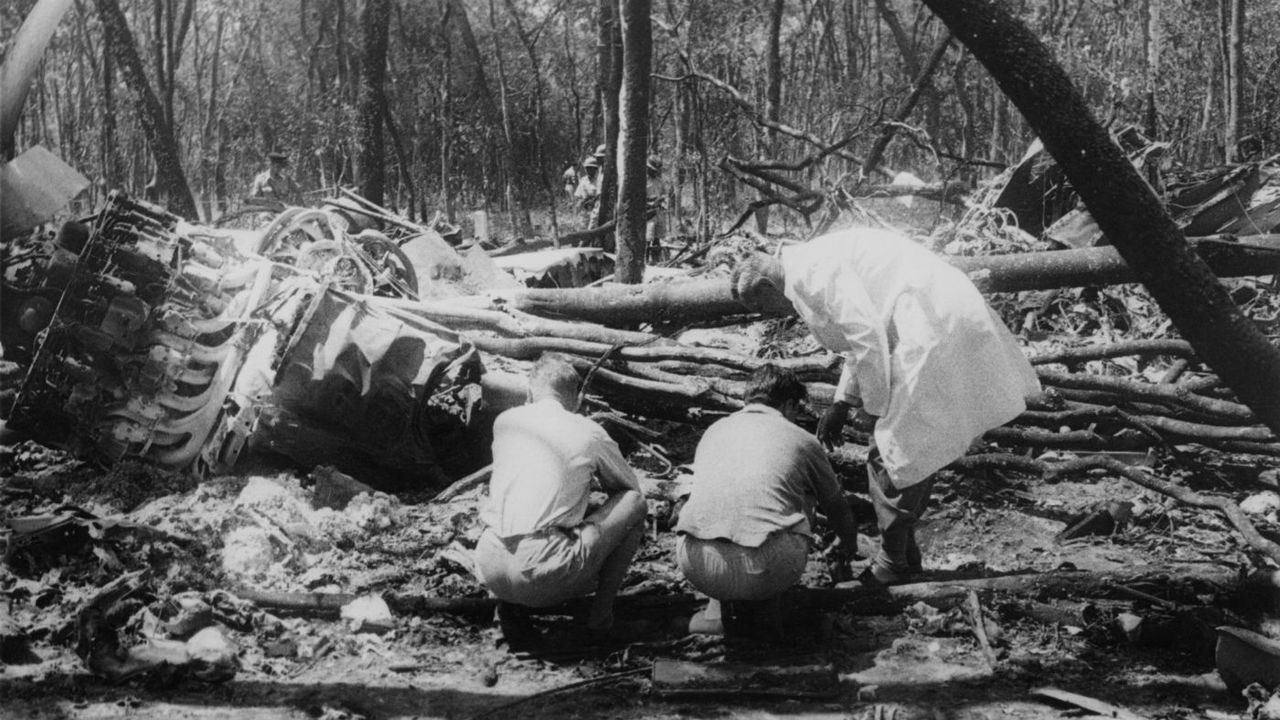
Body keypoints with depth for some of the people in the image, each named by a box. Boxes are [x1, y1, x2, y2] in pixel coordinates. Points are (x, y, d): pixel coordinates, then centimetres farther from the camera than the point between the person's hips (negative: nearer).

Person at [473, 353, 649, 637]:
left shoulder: (504, 420, 16)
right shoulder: (589, 433, 6)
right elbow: (630, 489, 23)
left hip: (490, 572, 5)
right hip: (543, 578, -5)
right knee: (636, 503, 12)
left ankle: (507, 603, 23)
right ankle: (601, 609, 11)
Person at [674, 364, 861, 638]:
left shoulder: (714, 430, 26)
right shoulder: (801, 440, 18)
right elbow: (835, 505, 36)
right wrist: (847, 543, 60)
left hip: (696, 565, 3)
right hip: (768, 567, -2)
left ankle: (720, 607, 19)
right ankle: (763, 605, 19)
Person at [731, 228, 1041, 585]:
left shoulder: (810, 272, -12)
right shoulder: (822, 259, 20)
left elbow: (867, 337, -20)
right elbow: (864, 333, 30)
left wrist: (874, 406, -7)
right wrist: (842, 403, 27)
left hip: (934, 338, -10)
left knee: (894, 457, 1)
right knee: (913, 451, 19)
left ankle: (892, 566, 15)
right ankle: (903, 553, 30)